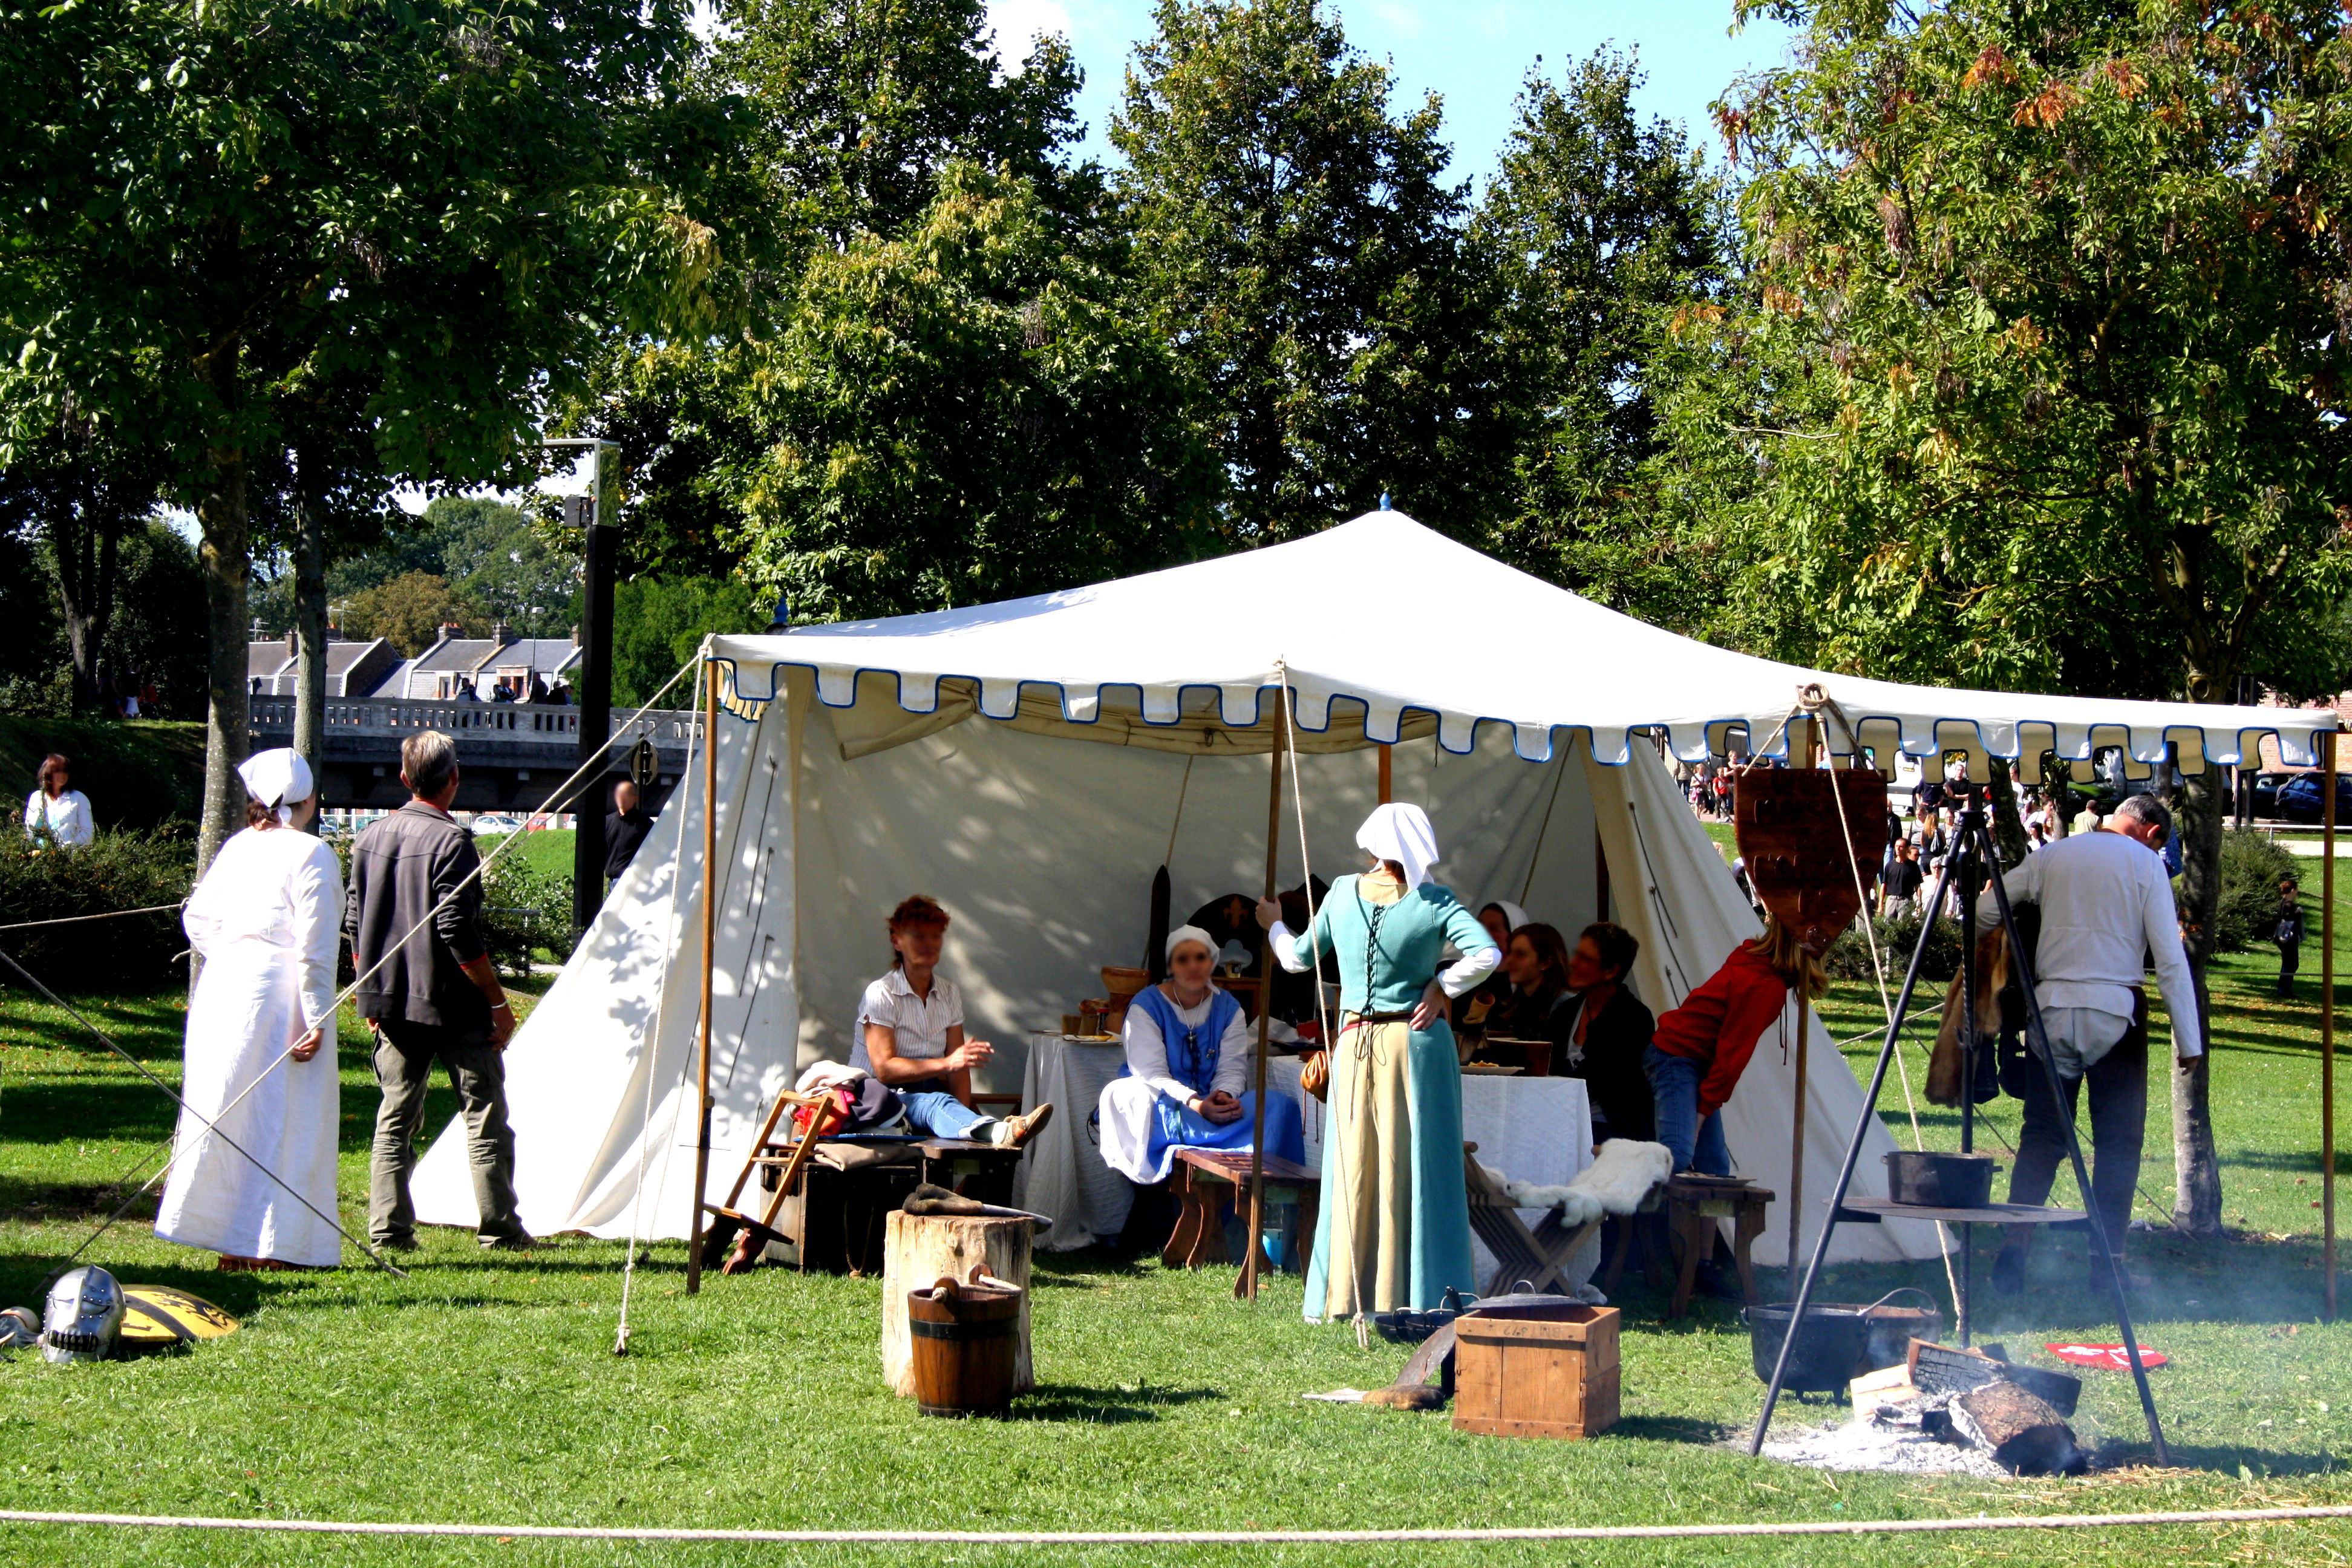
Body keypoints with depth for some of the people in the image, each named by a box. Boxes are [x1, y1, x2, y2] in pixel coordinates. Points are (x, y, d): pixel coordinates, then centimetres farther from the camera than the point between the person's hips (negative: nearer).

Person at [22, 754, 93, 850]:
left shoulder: (79, 798, 11)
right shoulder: (36, 798, 18)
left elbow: (88, 831, 6)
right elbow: (29, 831, 16)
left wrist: (70, 846, -11)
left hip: (70, 852, -2)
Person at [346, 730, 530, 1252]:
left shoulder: (371, 837, 7)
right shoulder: (450, 841, -15)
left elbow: (354, 921, 12)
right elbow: (458, 933, -18)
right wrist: (499, 1001, -11)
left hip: (392, 1006, 6)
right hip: (453, 1004, -6)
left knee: (395, 1119, 11)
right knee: (485, 1116, 3)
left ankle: (389, 1229, 8)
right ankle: (498, 1228, 4)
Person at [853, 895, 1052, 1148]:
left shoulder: (949, 993, 12)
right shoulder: (881, 994, -6)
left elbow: (958, 1065, 4)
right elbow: (884, 1069, -16)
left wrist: (963, 1113, -15)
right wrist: (946, 1063, -27)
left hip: (928, 1092, 6)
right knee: (937, 1103, -38)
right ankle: (1003, 1133, -67)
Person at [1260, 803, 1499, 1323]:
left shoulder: (1343, 894, 0)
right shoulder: (1435, 902, -7)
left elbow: (1299, 958, 12)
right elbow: (1486, 955, -21)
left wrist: (1273, 925, 32)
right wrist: (1441, 986, -7)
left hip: (1355, 1046, 2)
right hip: (1418, 1044, -2)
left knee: (1353, 1171, 8)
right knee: (1416, 1168, 2)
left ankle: (1342, 1300, 11)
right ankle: (1414, 1296, 2)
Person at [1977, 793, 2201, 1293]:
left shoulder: (2052, 855, 10)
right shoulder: (2146, 862, 1)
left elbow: (1983, 914, 11)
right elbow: (2170, 960, -3)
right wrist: (2188, 1041, 0)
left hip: (2052, 1009, 3)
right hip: (2115, 1015, -3)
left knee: (2041, 1134, 7)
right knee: (2118, 1139, 5)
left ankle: (2014, 1244, -5)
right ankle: (2109, 1258, 1)